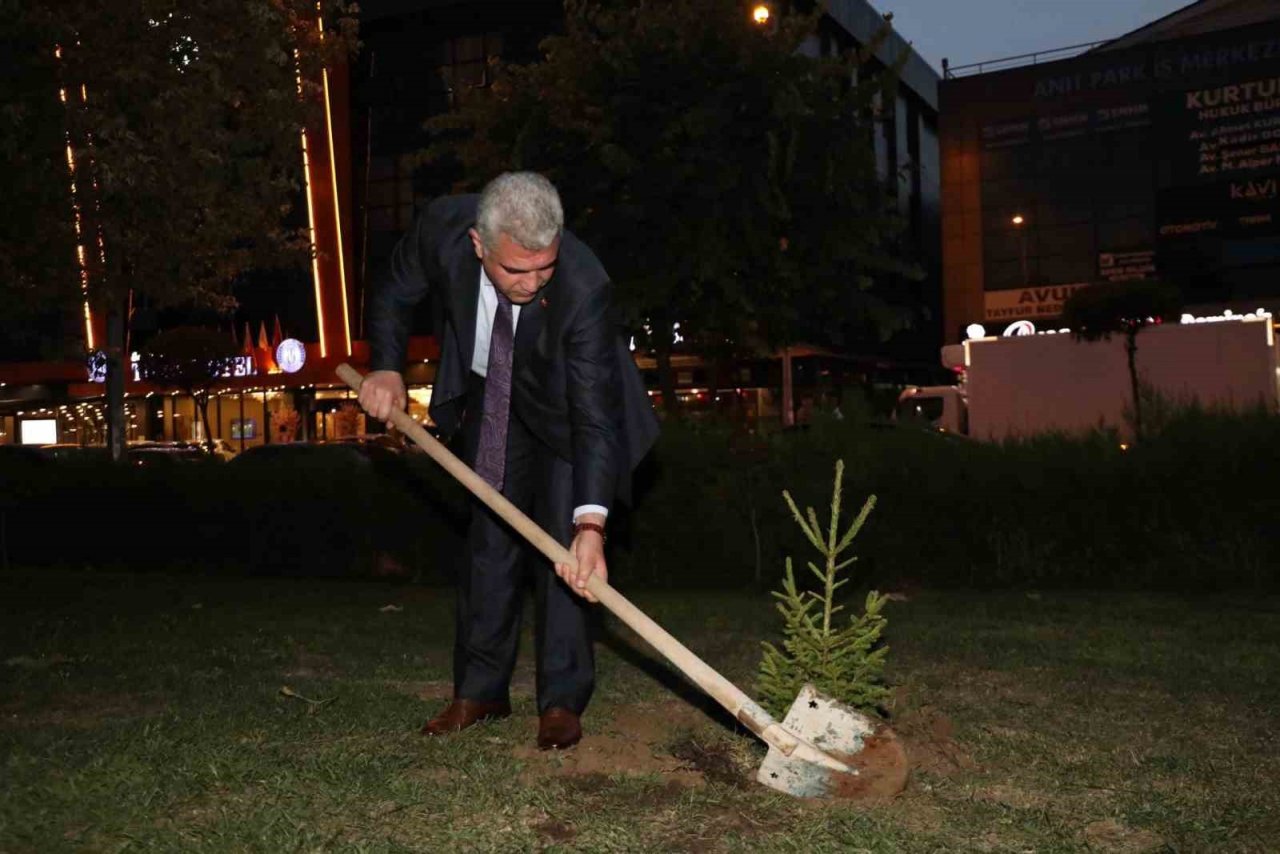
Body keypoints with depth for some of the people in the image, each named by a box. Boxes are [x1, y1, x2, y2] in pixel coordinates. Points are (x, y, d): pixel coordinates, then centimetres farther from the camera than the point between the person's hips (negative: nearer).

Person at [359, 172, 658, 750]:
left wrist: (592, 523, -47)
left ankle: (562, 701, 2)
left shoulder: (582, 285, -39)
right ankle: (480, 690, 18)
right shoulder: (441, 227, -29)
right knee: (489, 540, 7)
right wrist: (386, 367, -18)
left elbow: (595, 414, -40)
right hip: (490, 399, 3)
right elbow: (393, 293, -6)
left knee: (563, 545, -9)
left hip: (566, 406, -3)